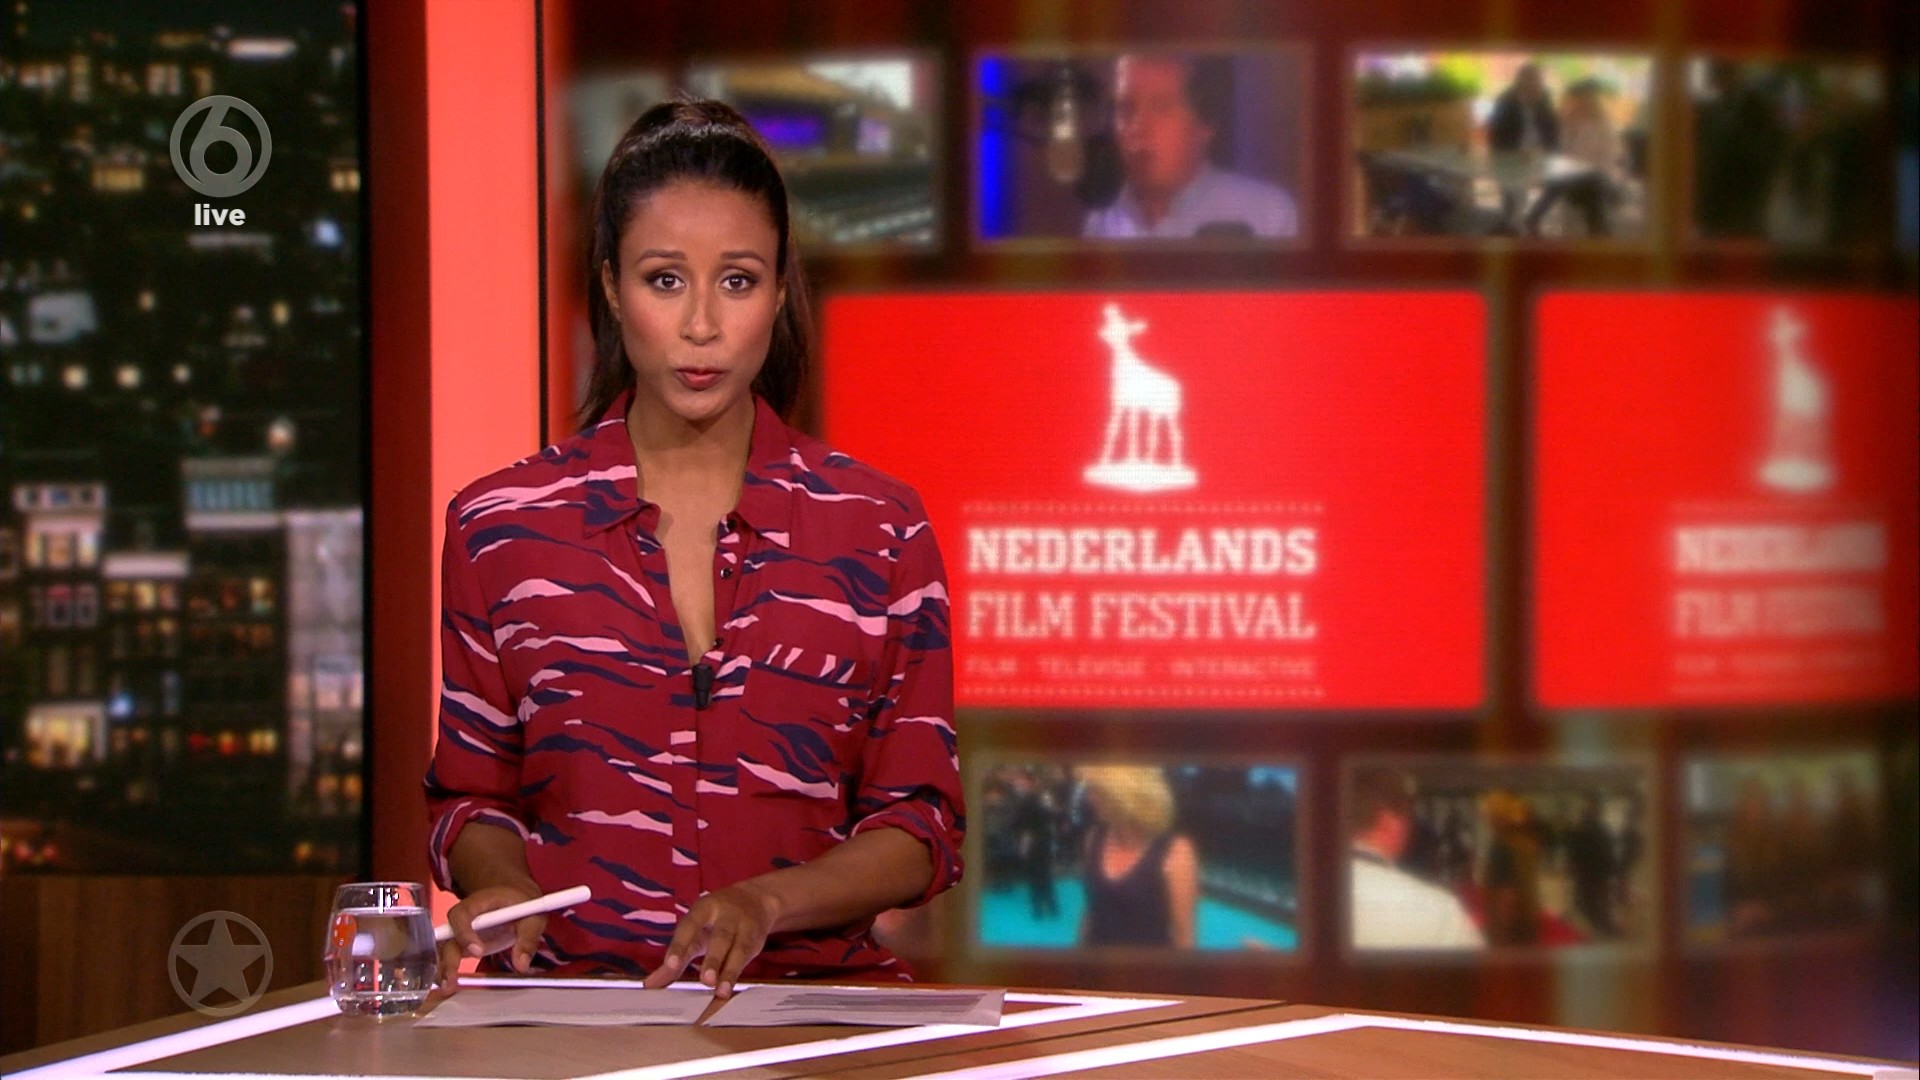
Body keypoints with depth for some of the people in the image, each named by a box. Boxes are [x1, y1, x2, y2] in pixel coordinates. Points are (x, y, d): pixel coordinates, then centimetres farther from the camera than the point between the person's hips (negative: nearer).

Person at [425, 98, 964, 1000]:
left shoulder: (877, 529, 7)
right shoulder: (499, 526, 7)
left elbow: (919, 825, 7)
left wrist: (765, 902, -11)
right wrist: (503, 890, -5)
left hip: (811, 1006, 0)